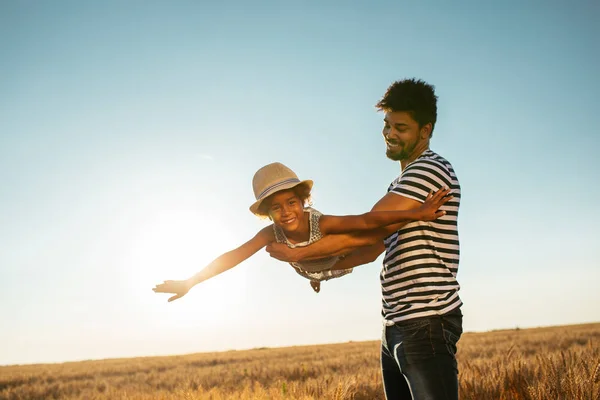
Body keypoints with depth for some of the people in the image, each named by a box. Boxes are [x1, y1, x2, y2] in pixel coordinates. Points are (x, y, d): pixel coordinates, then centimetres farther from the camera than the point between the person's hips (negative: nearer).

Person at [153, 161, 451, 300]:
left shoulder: (323, 223, -52)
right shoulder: (272, 234, -42)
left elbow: (367, 220, -63)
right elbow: (232, 257, -41)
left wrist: (417, 213, -74)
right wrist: (189, 283, -42)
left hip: (343, 257, -2)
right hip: (313, 272, 2)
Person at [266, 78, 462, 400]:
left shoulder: (430, 170, -11)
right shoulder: (402, 182, 21)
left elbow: (366, 233, -18)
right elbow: (372, 250, 22)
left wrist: (297, 255, -10)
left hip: (427, 323, -9)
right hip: (396, 325, 10)